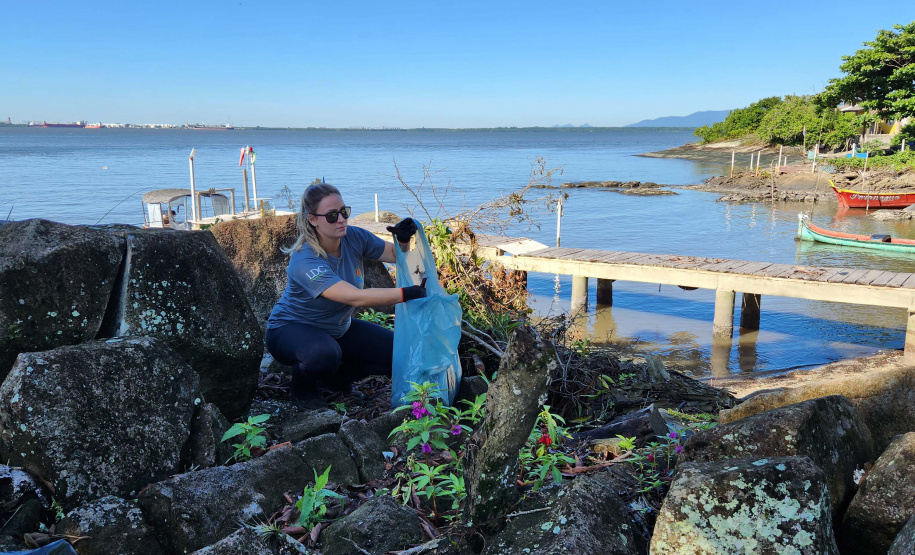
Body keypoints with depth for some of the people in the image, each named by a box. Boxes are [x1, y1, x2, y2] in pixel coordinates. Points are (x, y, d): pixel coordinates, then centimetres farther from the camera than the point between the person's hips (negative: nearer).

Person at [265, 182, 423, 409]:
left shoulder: (353, 237, -15)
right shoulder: (305, 262, -34)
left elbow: (395, 255, -3)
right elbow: (355, 297, -44)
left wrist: (403, 239, -26)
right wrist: (405, 293, -50)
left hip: (338, 328, 6)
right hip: (292, 329, -6)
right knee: (323, 353, -40)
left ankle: (336, 376, 13)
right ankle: (303, 390, -4)